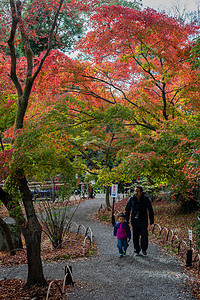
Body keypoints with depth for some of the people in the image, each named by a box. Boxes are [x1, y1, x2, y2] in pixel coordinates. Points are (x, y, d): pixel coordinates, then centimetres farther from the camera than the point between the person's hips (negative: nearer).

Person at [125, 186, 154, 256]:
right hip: (134, 219, 2)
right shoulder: (131, 199, -8)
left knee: (144, 234, -11)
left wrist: (151, 220, 0)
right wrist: (126, 220, 2)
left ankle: (144, 249, 6)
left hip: (143, 219, -1)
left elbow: (150, 210, -2)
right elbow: (127, 210, 3)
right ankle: (136, 251, 19)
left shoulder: (146, 199, -11)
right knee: (135, 235, 5)